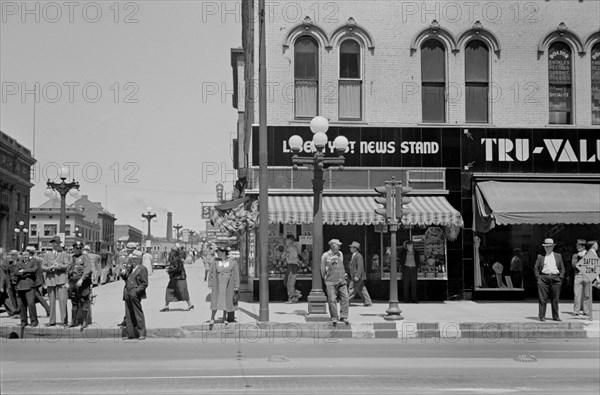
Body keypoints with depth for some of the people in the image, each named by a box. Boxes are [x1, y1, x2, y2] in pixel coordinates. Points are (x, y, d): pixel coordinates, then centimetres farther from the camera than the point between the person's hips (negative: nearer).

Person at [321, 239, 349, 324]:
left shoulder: (340, 254, 15)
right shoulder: (325, 255, 0)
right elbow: (323, 269, 6)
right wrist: (326, 279, 6)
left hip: (341, 281, 4)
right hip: (331, 282, -4)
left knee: (345, 298, -4)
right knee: (332, 300, -5)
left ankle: (343, 317, 3)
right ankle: (334, 317, 4)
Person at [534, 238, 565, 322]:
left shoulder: (558, 256, 15)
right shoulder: (540, 257, 11)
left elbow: (562, 268, 15)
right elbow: (536, 268, 11)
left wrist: (560, 277, 3)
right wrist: (538, 277, 0)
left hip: (555, 279, 1)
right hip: (543, 278, -1)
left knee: (555, 299, 2)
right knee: (543, 299, -4)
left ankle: (555, 316, 10)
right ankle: (542, 316, 0)